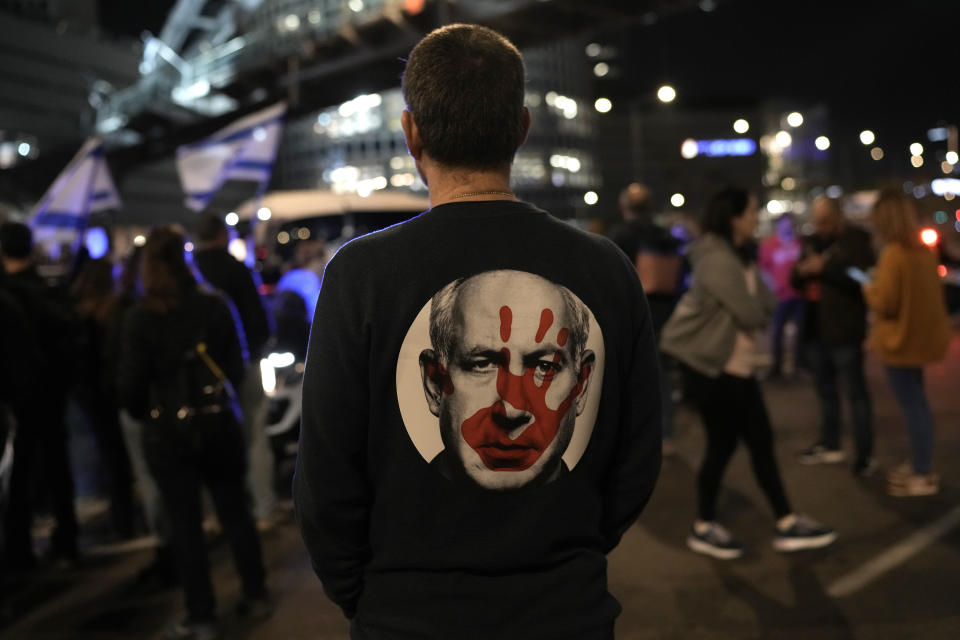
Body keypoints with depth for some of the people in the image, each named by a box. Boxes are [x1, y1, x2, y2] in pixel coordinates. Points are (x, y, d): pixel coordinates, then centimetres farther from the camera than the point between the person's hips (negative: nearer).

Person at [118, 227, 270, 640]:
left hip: (167, 432, -3)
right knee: (234, 511, 16)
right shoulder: (214, 306, -4)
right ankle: (256, 594, 27)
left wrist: (142, 412, 8)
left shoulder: (141, 317, -13)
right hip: (217, 423, 3)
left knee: (185, 522, 6)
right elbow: (235, 366, 2)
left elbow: (130, 382, -11)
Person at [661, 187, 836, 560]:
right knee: (722, 445, 0)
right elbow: (751, 315, -19)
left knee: (761, 441, 9)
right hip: (710, 366, -9)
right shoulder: (718, 259, -20)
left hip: (737, 366, 9)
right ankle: (704, 528, 17)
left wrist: (759, 307, -11)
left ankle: (786, 525, 16)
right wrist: (757, 310, 2)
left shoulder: (739, 255, 13)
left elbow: (765, 303, 10)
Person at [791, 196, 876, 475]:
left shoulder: (856, 239, -6)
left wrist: (825, 268, -21)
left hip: (844, 331, -7)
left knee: (855, 392, -2)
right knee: (825, 391, 17)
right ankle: (830, 445, 30)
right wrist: (801, 271, -5)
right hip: (815, 329, 7)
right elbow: (796, 282, 17)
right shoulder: (812, 242, 13)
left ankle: (865, 454, 4)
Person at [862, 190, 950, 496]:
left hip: (902, 341, -9)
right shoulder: (923, 250, 6)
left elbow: (885, 302, -21)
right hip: (920, 336, 9)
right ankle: (919, 463, 30)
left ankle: (922, 477, 7)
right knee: (916, 403, 19)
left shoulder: (893, 254, -21)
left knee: (912, 405, -1)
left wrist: (870, 291, -1)